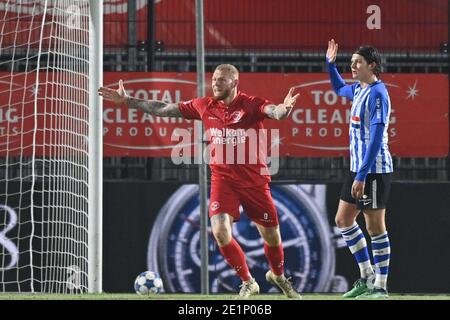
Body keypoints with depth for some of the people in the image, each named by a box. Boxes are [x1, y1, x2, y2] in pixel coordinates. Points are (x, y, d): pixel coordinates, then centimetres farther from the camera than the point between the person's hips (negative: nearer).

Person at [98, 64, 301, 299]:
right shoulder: (205, 106, 2)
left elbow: (272, 111, -31)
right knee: (220, 231, -18)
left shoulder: (250, 105, -10)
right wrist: (127, 101, 11)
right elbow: (165, 109, 10)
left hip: (254, 180, -2)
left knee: (272, 237, 7)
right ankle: (247, 282, 2)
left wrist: (284, 108, -56)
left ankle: (278, 276, 40)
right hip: (222, 179, 2)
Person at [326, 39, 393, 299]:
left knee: (375, 226, -4)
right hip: (358, 169, 10)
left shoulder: (377, 93, -17)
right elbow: (339, 87, 38)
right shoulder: (358, 89, 11)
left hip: (374, 170, -10)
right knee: (343, 219, 13)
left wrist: (362, 176, -25)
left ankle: (380, 287, 3)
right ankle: (367, 277, 21)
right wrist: (331, 64, 24)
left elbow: (376, 138, -22)